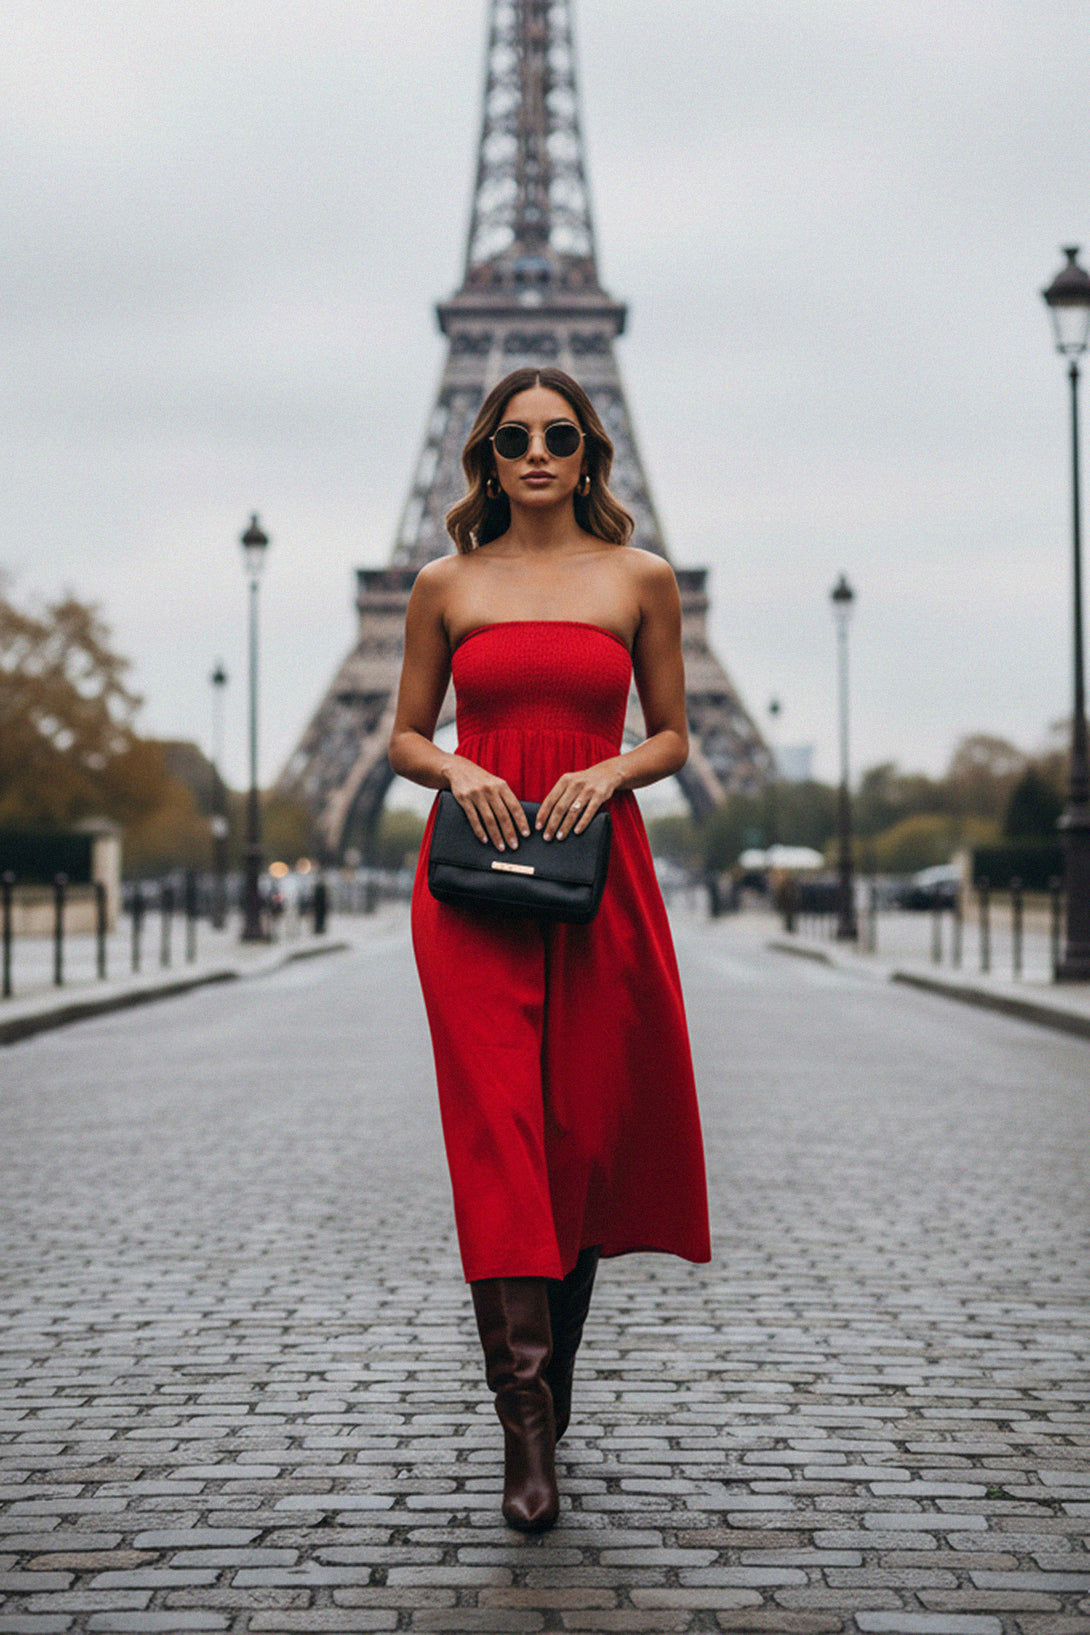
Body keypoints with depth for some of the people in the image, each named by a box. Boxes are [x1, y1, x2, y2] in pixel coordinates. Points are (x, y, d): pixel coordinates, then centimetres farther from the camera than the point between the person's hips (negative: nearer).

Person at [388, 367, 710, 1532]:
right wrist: (456, 769, -8)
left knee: (584, 1133, 4)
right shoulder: (446, 585, 9)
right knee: (497, 1131, -10)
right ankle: (526, 1424, -10)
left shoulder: (640, 580, 8)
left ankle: (546, 1382, 25)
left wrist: (609, 771, -8)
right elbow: (405, 737, 13)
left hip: (597, 868, 1)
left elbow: (670, 738, 11)